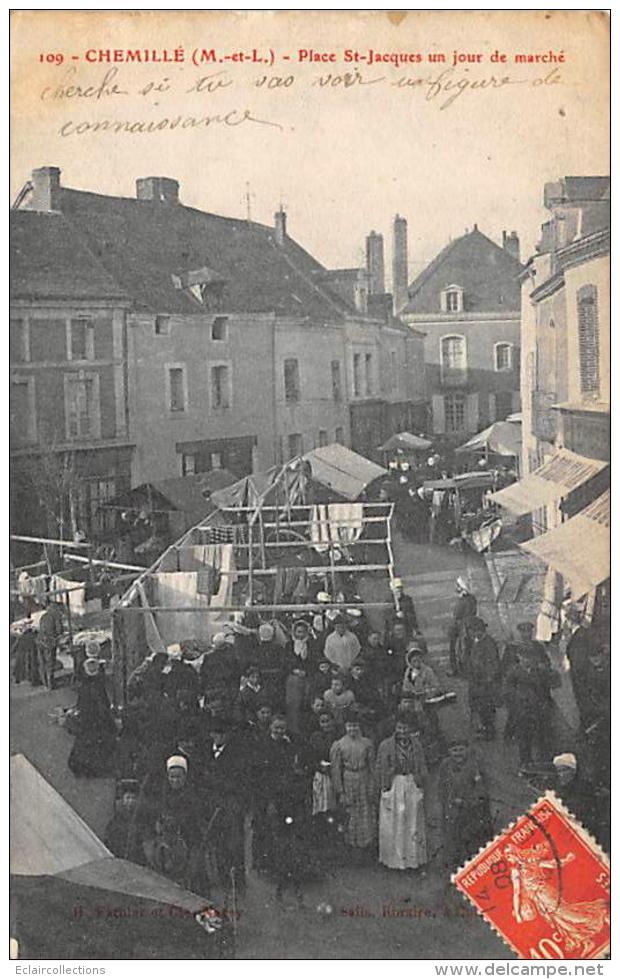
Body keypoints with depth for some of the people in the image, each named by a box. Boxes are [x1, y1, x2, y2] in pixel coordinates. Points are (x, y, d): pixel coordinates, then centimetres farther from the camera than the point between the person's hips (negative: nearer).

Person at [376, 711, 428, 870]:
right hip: (393, 786, -2)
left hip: (413, 786, 3)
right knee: (393, 825, 3)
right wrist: (383, 788, -4)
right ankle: (395, 859, 13)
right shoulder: (386, 745, -6)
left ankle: (413, 858, 19)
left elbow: (422, 767, 9)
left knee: (413, 824, 8)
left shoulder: (416, 744, 3)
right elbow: (379, 769, -1)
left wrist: (422, 785, 3)